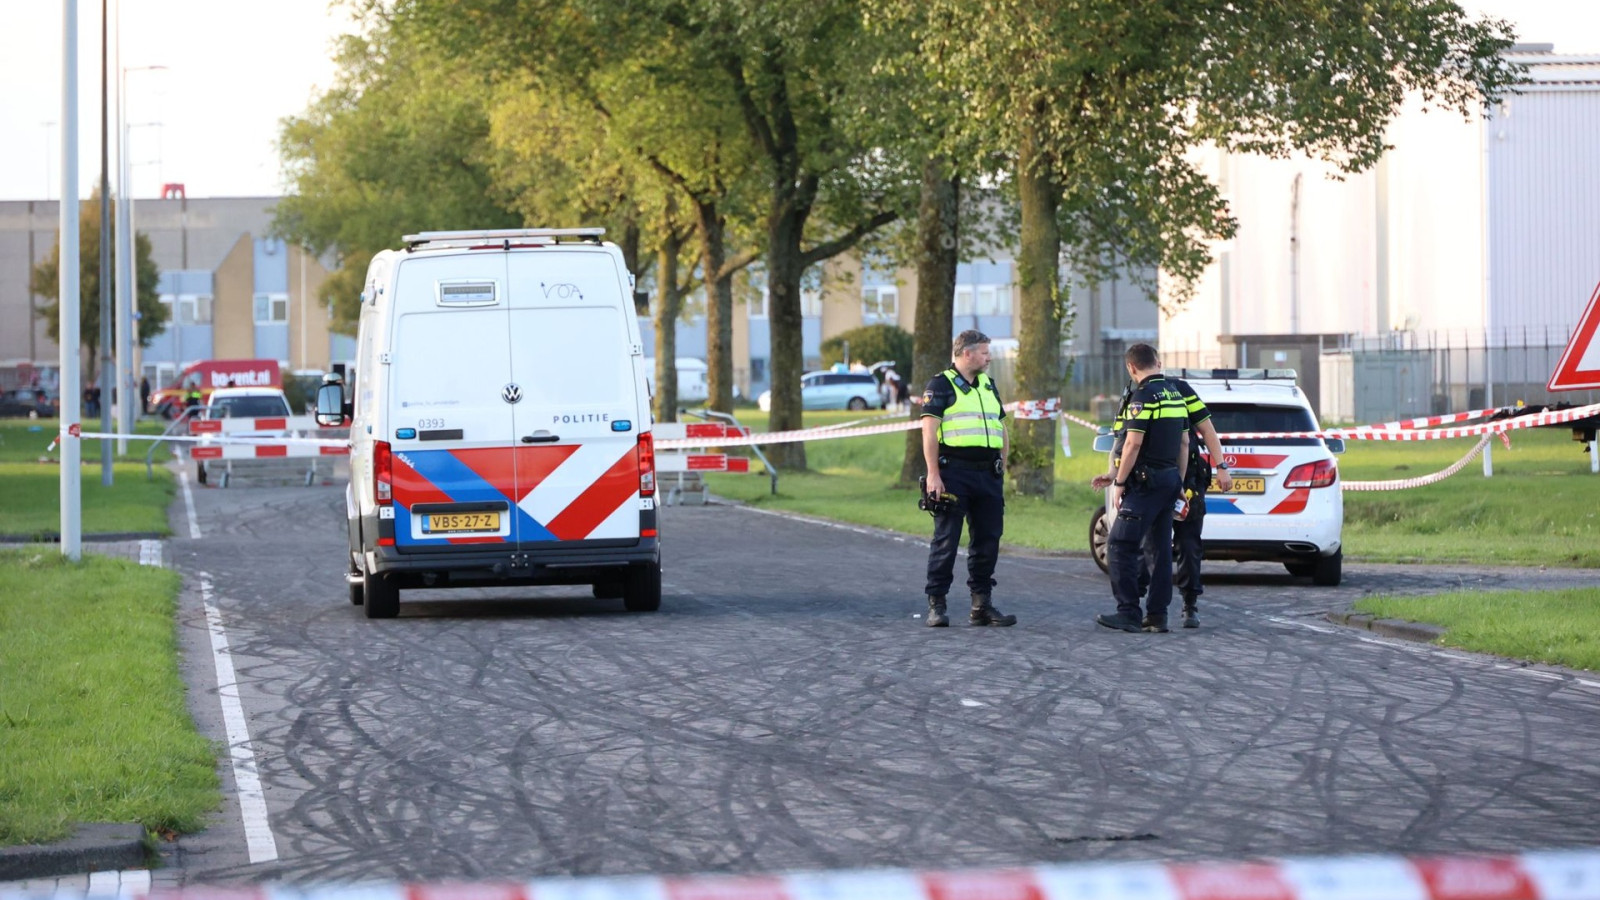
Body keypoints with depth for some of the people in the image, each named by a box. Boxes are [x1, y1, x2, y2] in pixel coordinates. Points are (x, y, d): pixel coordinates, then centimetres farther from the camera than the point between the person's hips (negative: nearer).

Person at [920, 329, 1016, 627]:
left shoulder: (988, 386, 19)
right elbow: (929, 431, -9)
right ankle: (936, 605, -2)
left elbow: (1002, 430, 24)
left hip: (987, 475, 7)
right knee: (946, 539, -5)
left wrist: (1001, 468, 15)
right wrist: (933, 474, -16)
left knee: (987, 540, 6)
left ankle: (982, 605, 12)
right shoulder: (941, 385, -2)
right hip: (954, 473, -7)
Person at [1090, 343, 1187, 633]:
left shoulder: (1143, 396, -14)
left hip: (1145, 483, -9)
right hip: (1169, 479, 9)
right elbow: (1184, 442, 18)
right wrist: (1179, 483, 22)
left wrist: (1119, 482, -11)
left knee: (1120, 546, -7)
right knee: (1161, 549, 10)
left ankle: (1128, 613, -11)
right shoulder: (1175, 395, 13)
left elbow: (1133, 444, -19)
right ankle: (1157, 616, 10)